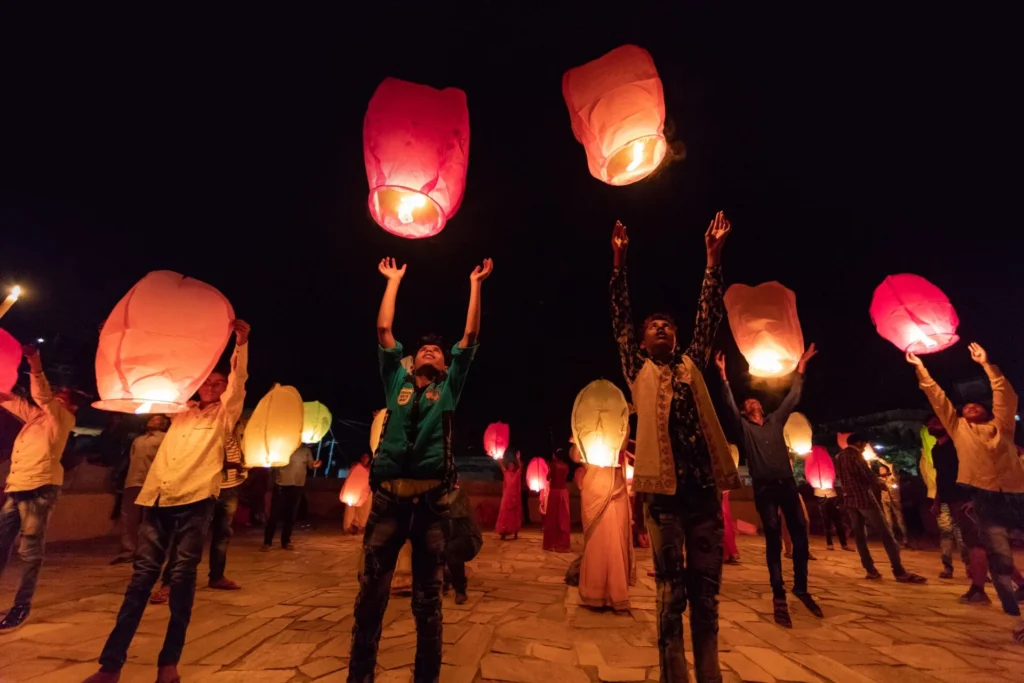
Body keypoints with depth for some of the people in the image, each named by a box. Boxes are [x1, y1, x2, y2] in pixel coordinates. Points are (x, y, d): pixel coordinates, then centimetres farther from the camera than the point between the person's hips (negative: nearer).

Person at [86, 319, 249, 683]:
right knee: (142, 574, 4)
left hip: (195, 499, -4)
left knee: (182, 576, -1)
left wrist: (241, 343, -18)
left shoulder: (225, 414, 9)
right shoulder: (182, 411, 21)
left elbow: (239, 380, -5)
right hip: (159, 497, 4)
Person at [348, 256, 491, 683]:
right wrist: (394, 281, 24)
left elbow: (471, 336, 13)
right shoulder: (397, 382, 17)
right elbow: (383, 330, 16)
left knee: (428, 599, 9)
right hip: (388, 496, 1)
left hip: (431, 499, -1)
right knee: (370, 594, 7)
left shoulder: (448, 387, 15)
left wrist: (475, 284, 17)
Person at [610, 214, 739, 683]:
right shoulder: (639, 372, 10)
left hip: (704, 484, 3)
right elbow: (620, 320, 4)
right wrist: (619, 261, 1)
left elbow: (709, 316, 12)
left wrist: (713, 257, 9)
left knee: (706, 590, 10)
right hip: (664, 486, -3)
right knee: (671, 591, 5)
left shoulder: (691, 367, 17)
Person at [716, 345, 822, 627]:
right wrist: (723, 375, -12)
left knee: (800, 535, 4)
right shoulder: (743, 426, 7)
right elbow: (729, 403, -6)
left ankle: (801, 587, 22)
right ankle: (779, 597, 6)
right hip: (764, 488, -3)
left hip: (788, 484, 3)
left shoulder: (775, 420, 17)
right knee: (773, 539, -1)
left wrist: (801, 366, 19)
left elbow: (792, 397, 18)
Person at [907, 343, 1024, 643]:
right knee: (1000, 560, -1)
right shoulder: (958, 428, 15)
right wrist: (921, 369, 14)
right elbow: (937, 399, 14)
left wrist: (986, 364, 8)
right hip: (987, 498, -1)